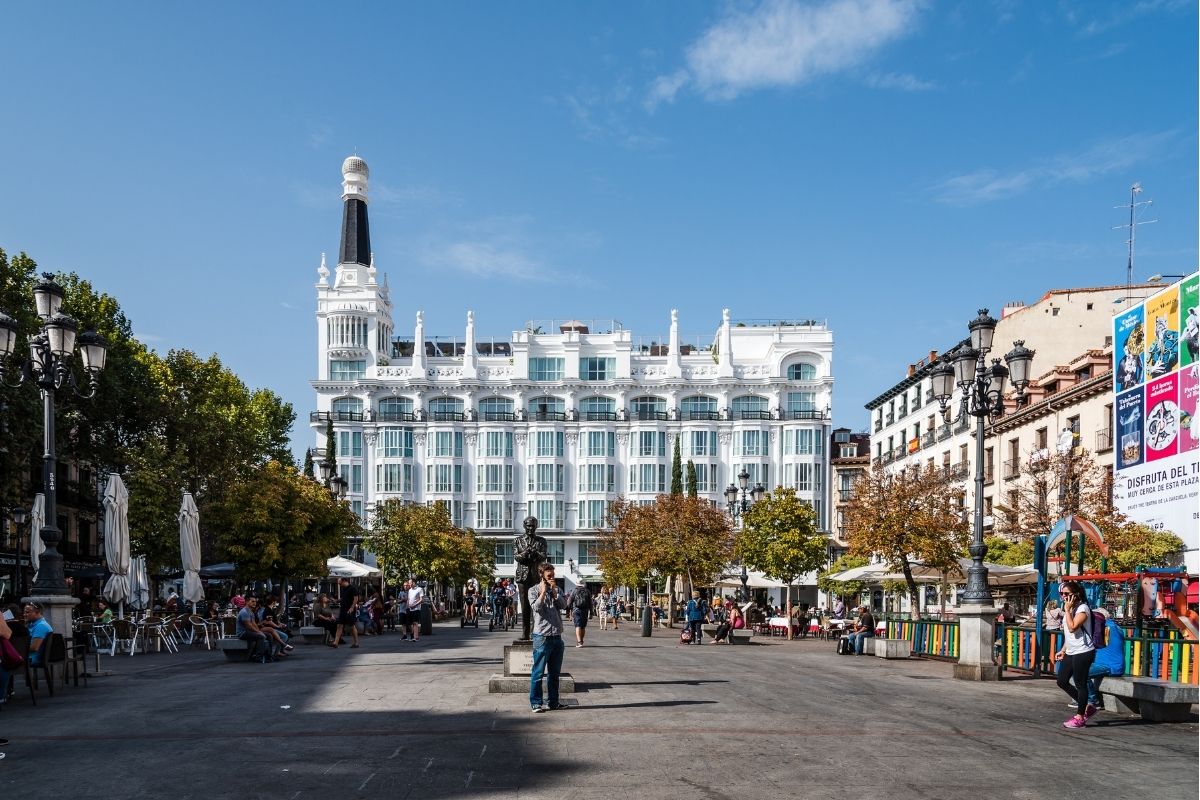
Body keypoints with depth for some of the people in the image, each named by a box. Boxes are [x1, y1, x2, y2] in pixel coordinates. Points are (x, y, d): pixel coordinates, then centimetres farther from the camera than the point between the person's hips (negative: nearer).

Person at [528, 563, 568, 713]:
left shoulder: (557, 590, 12)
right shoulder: (533, 590, -2)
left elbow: (564, 605, -3)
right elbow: (536, 607, -16)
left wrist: (554, 591, -8)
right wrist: (543, 591, -14)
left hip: (557, 636, 6)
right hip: (542, 636, -5)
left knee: (555, 672, 12)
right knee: (538, 672, -2)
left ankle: (553, 702, 20)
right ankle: (536, 703, 5)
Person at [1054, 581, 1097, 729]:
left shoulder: (1082, 608, -14)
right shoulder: (1070, 609, 14)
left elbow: (1072, 628, -26)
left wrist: (1067, 610, -20)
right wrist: (1063, 650, 18)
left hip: (1082, 652, -10)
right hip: (1070, 652, 10)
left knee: (1080, 684, -2)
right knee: (1062, 681, 10)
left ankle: (1080, 717, 8)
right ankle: (1086, 706, 24)